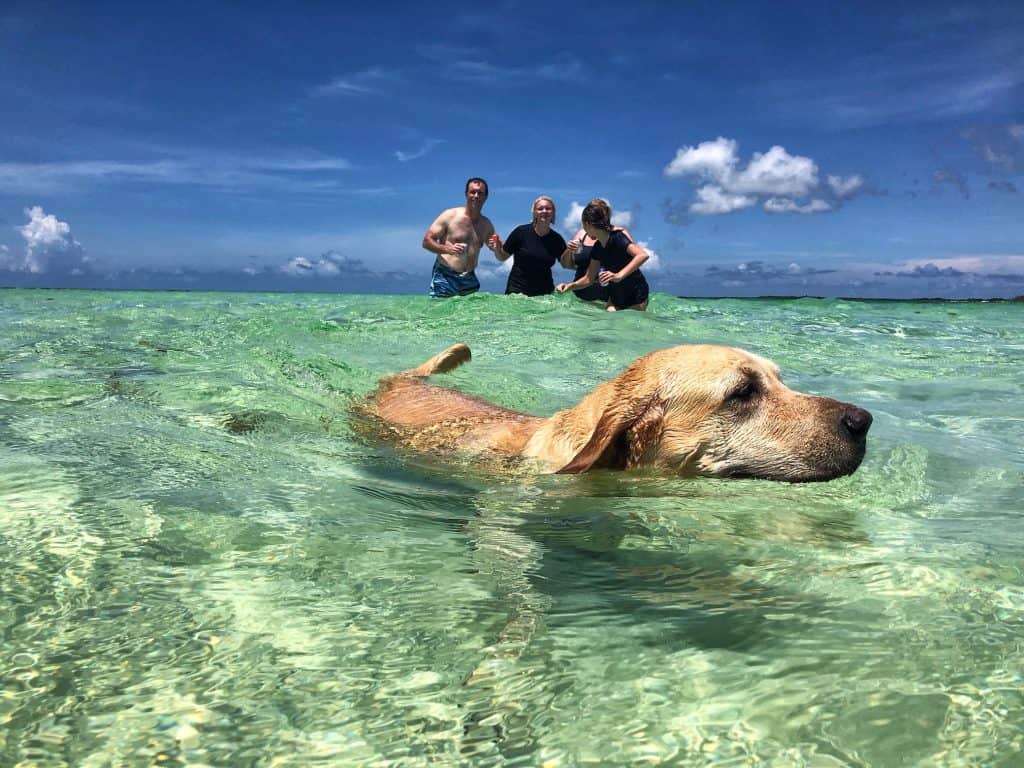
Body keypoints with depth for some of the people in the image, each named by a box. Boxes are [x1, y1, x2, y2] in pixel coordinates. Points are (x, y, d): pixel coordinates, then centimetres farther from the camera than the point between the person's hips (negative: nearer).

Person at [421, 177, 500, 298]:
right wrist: (448, 249, -22)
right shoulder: (450, 215, -3)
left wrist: (496, 247, -5)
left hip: (469, 279, 4)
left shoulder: (487, 224, 10)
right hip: (445, 276, -4)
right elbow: (427, 241, -5)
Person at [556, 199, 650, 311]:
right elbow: (589, 278, 9)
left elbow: (643, 255, -36)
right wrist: (570, 286, -8)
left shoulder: (616, 238, -21)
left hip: (635, 297, -7)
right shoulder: (597, 248, 2)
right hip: (615, 295, 7)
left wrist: (619, 275, -44)